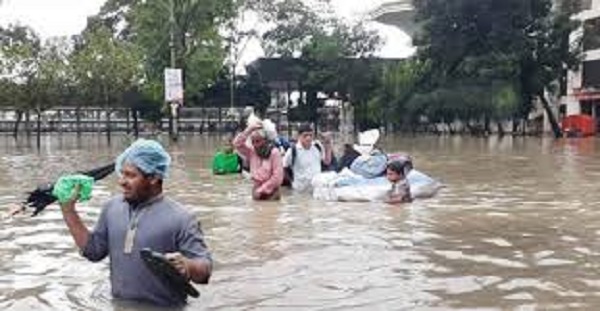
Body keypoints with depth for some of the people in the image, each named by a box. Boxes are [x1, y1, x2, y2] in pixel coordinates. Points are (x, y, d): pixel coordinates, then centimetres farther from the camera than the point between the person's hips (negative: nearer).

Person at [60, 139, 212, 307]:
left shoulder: (180, 219, -9)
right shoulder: (112, 207, 7)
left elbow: (204, 269, -8)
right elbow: (93, 250, 15)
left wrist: (187, 266, -29)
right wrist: (68, 210, 10)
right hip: (119, 306, 4)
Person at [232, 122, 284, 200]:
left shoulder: (274, 152, -11)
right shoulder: (252, 152, 5)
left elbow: (277, 176, -14)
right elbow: (237, 143, -4)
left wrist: (262, 190, -12)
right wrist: (249, 130, -11)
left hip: (271, 193, -5)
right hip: (257, 192, 5)